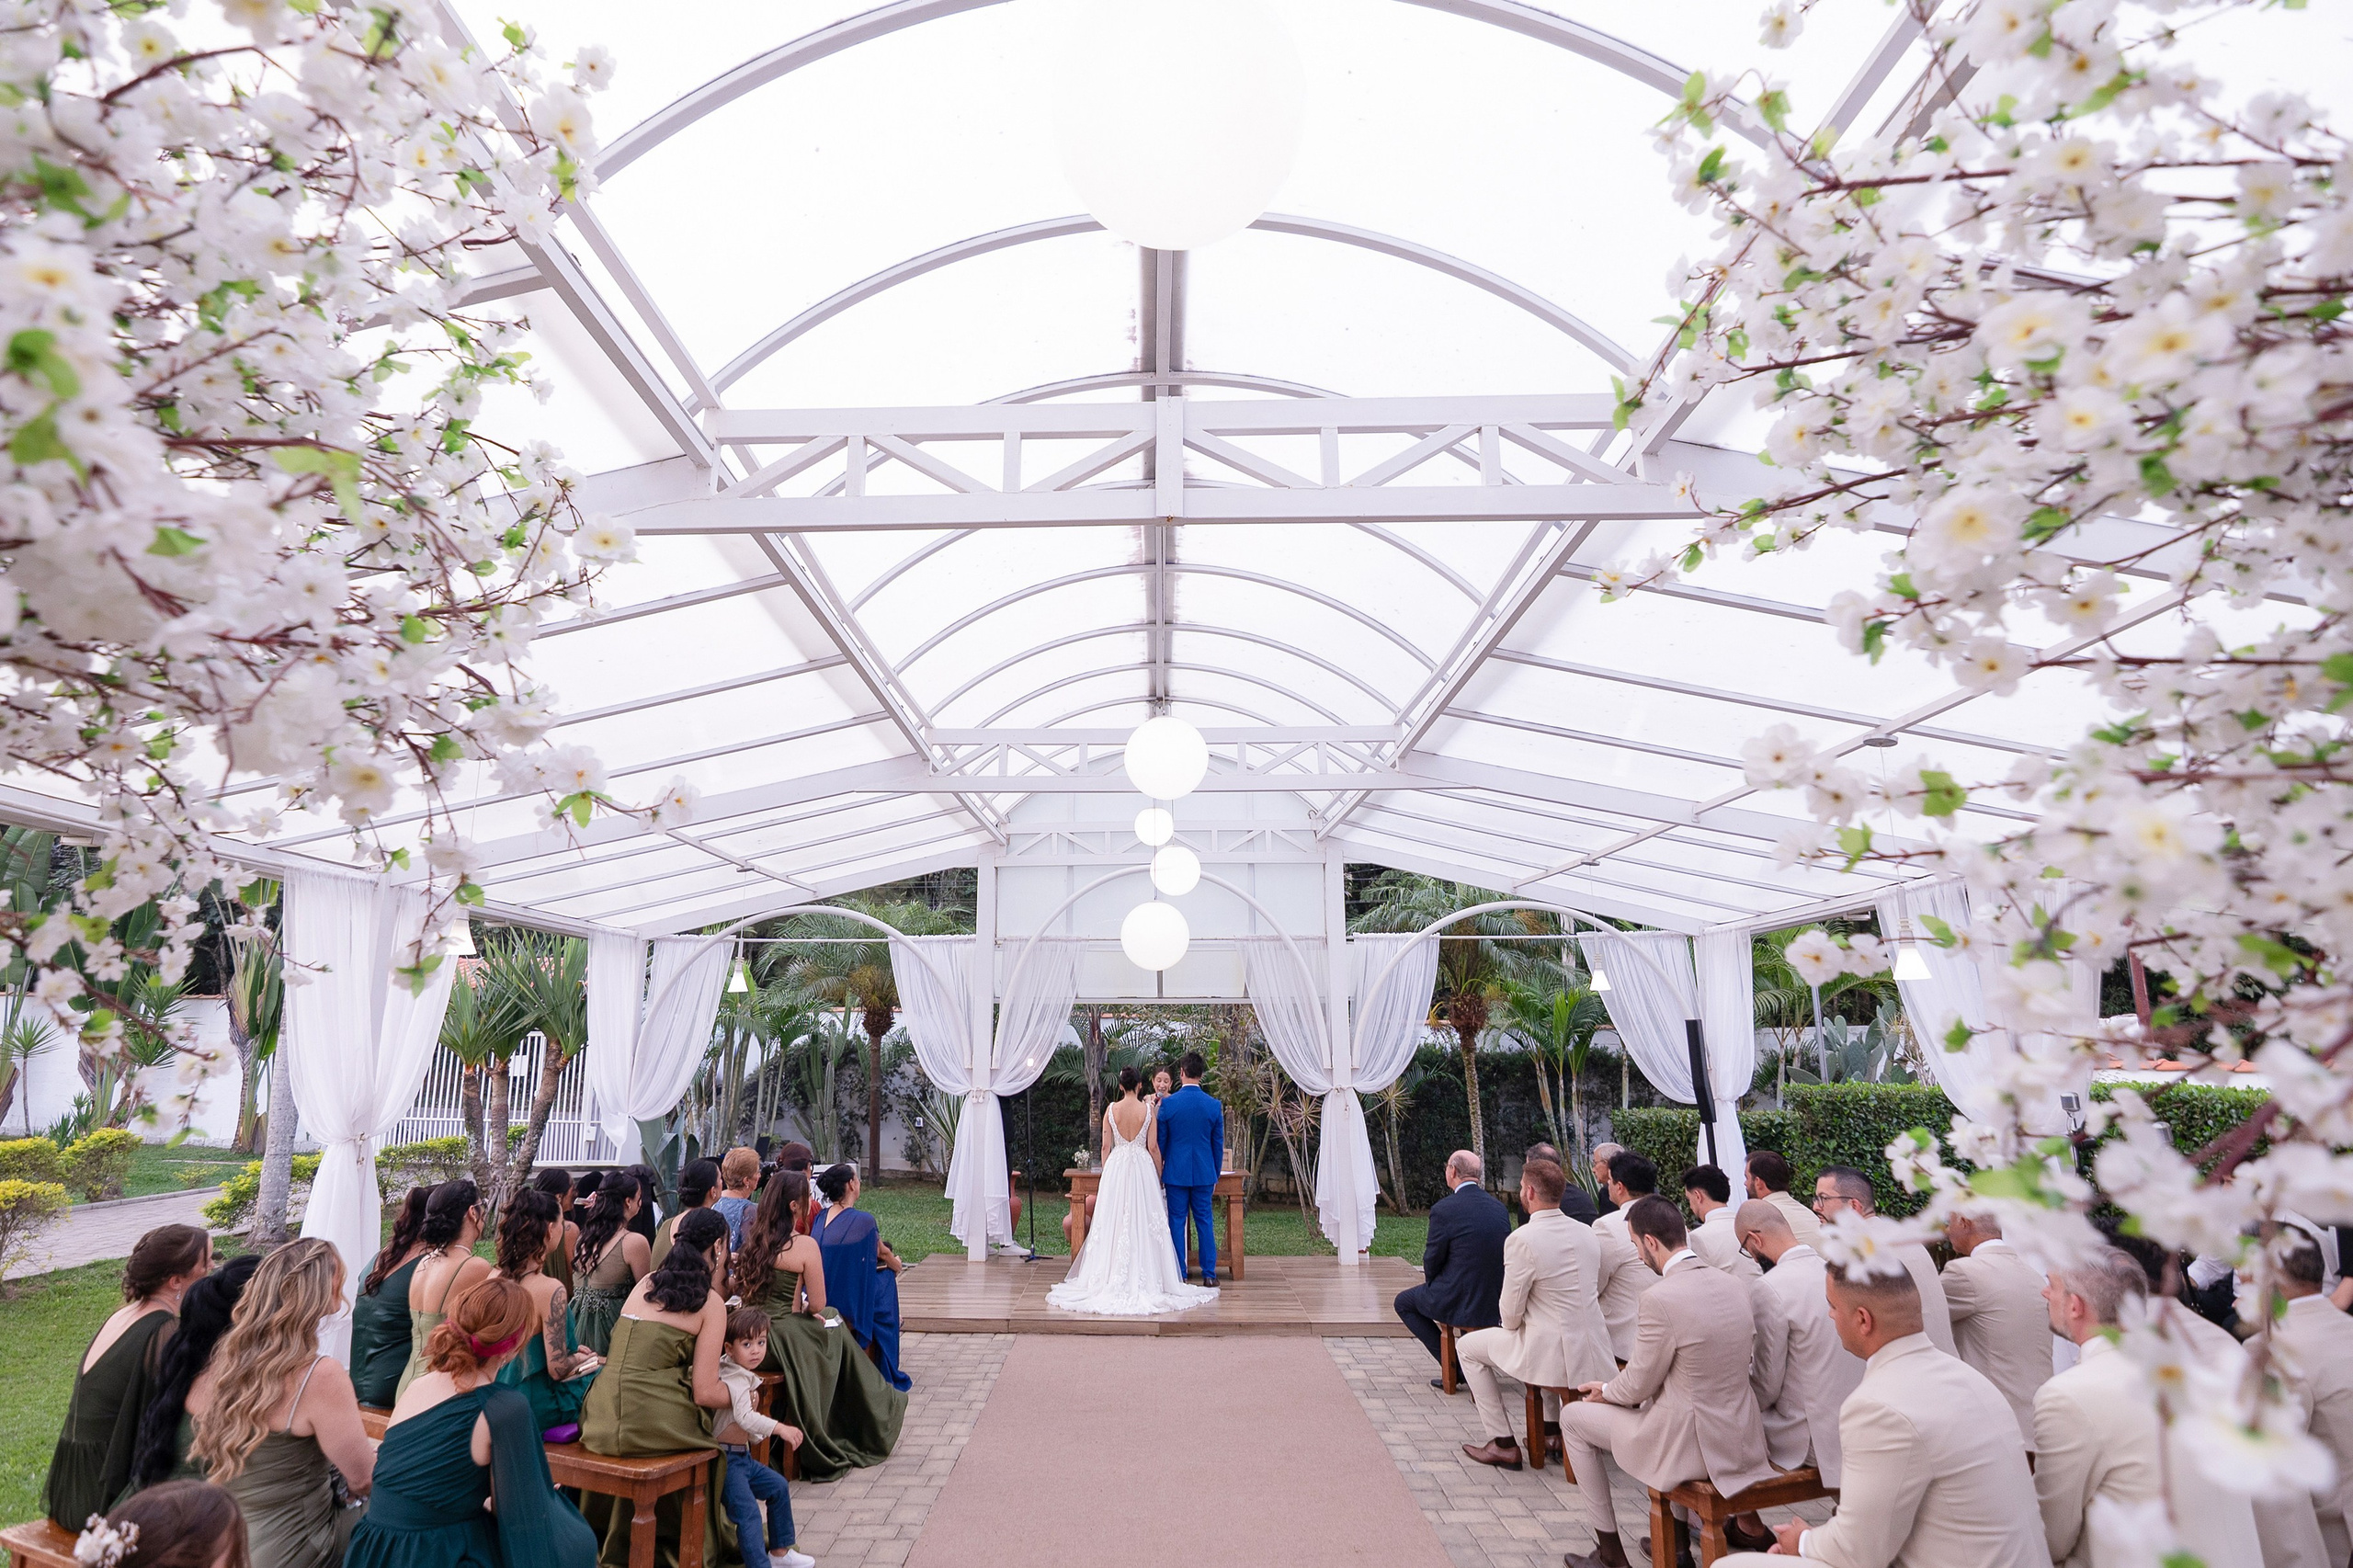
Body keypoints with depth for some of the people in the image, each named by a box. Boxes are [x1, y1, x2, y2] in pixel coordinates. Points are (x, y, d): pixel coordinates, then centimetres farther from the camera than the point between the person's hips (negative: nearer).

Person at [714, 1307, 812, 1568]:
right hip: (725, 1458, -11)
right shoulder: (735, 1380, -23)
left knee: (778, 1487, 19)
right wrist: (780, 1428, -43)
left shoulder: (746, 1376, 8)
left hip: (743, 1456, 11)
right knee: (748, 1513, -19)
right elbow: (744, 1416, -37)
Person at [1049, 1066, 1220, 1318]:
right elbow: (1153, 1147, -4)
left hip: (1115, 1167, 1)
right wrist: (1158, 1176, 6)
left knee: (1115, 1222, 7)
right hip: (1142, 1168, -1)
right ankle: (1145, 1278, 6)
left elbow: (1106, 1146, 0)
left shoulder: (1111, 1109, -2)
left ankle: (1112, 1278, 12)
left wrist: (1107, 1173, 12)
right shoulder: (1148, 1110, -5)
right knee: (1143, 1222, 5)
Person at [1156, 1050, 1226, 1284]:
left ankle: (1178, 1274, 11)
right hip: (1204, 1172, 2)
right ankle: (1209, 1273, 12)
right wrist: (1215, 1175, 15)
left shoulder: (1167, 1104, -9)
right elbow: (1218, 1144, 3)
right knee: (1204, 1221, 10)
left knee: (1177, 1222, 7)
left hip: (1176, 1172, -2)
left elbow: (1160, 1142, -2)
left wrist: (1158, 1172, 11)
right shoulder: (1215, 1105, -4)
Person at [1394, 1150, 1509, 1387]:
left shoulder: (1444, 1209, -17)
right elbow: (1502, 1257, 9)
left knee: (1404, 1302, 18)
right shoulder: (1500, 1208, 1)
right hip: (1495, 1303, 6)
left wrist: (1431, 1285, 13)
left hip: (1458, 1303, -6)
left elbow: (1432, 1261, -9)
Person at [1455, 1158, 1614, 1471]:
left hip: (1552, 1358, -7)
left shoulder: (1521, 1239, -19)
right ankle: (1552, 1424, 39)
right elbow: (1597, 1292, 14)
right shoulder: (1588, 1233, 2)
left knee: (1467, 1346, 13)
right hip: (1593, 1353, 7)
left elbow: (1510, 1315, -14)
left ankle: (1503, 1443, 14)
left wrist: (1509, 1325, 11)